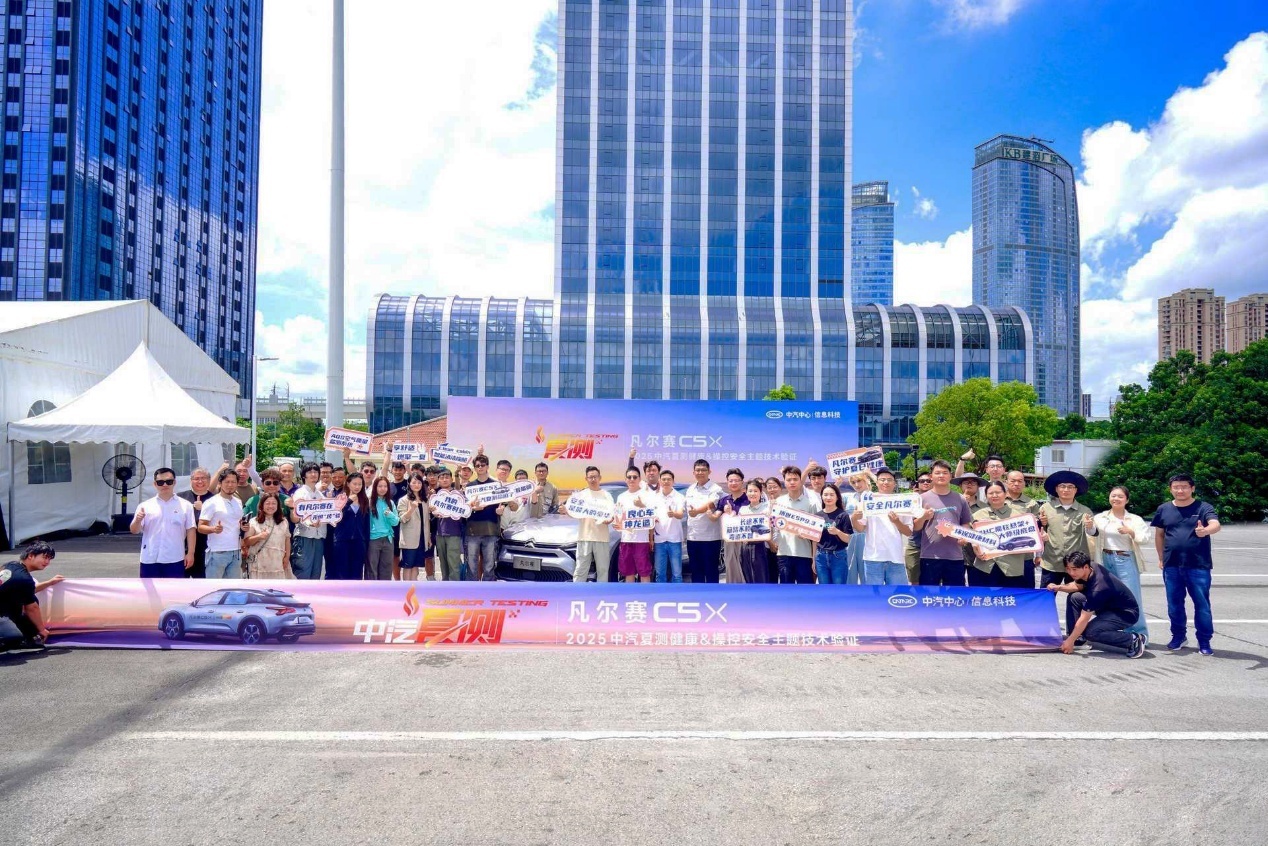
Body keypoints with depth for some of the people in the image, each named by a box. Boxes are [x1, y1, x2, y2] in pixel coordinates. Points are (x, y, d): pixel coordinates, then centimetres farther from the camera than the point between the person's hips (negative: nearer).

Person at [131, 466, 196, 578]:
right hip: (150, 559, 1)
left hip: (174, 559, -1)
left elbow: (190, 530, 1)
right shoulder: (145, 506, 4)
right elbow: (134, 531, 3)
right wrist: (138, 521, -18)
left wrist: (190, 553, -5)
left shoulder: (185, 506, 2)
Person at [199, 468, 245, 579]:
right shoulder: (211, 503, -7)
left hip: (236, 552, 6)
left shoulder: (238, 502, 13)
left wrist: (243, 526, 1)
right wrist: (213, 529, -30)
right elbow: (201, 527, -9)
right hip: (217, 553, -6)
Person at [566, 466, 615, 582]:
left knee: (603, 569, 5)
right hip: (584, 537, 0)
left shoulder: (607, 495, 12)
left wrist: (609, 520, -20)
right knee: (581, 570, 0)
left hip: (602, 537, 1)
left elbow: (612, 513, 3)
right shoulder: (581, 494, 11)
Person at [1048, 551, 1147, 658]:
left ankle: (1133, 640, -11)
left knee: (1090, 632, -25)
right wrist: (1058, 587, -8)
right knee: (1074, 597, -2)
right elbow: (1077, 586, 11)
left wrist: (1070, 641, -20)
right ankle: (1072, 635, 5)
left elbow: (1084, 619, -27)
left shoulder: (1097, 589, -33)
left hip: (1126, 613, -9)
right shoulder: (1091, 569, -11)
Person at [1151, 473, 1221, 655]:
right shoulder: (1164, 509, 6)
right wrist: (1161, 558, 12)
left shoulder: (1203, 507, -4)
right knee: (1174, 604, 11)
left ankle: (1204, 641, 15)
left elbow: (1216, 524, -22)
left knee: (1202, 605, 3)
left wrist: (1205, 530, -44)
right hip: (1172, 566, 3)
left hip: (1198, 565, -3)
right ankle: (1178, 635, 27)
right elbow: (1159, 534, 15)